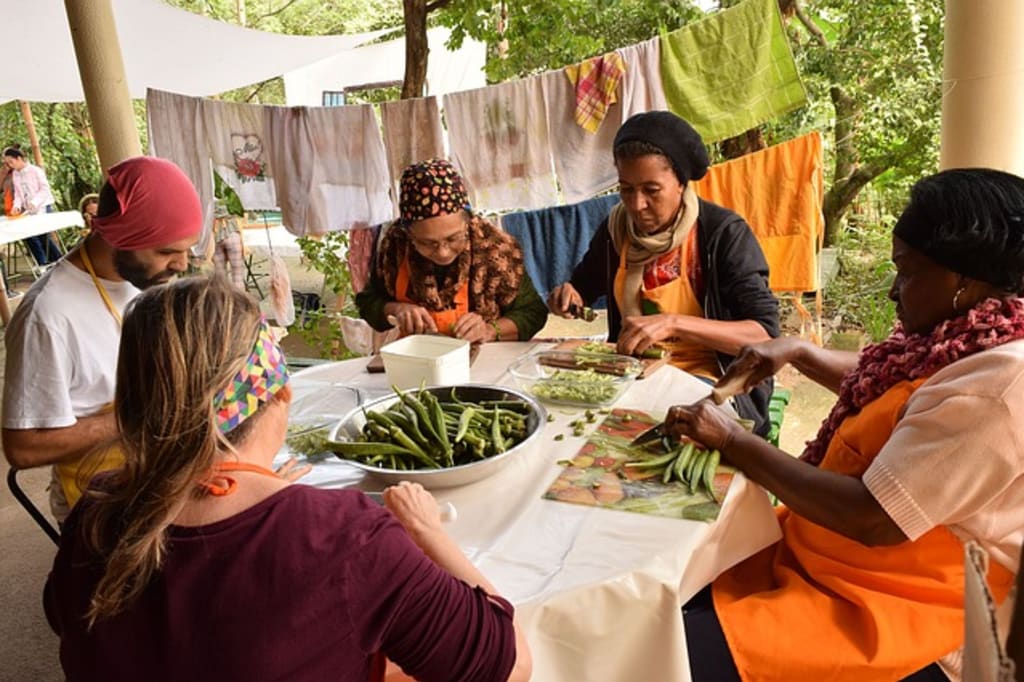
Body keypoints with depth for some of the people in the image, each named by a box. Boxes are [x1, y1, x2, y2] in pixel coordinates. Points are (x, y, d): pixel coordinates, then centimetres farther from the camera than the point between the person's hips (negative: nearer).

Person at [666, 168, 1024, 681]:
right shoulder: (967, 340, 5)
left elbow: (873, 519, -29)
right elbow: (878, 383, 26)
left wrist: (732, 441, -20)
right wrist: (798, 351, 10)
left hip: (899, 619, -9)